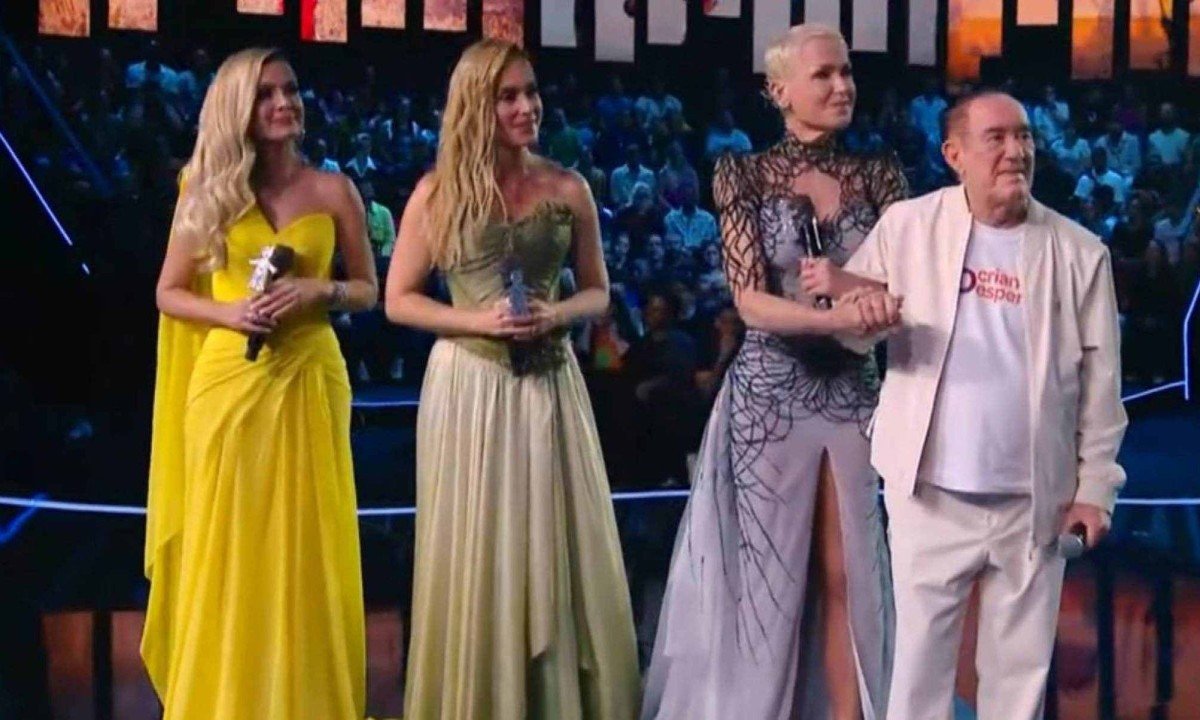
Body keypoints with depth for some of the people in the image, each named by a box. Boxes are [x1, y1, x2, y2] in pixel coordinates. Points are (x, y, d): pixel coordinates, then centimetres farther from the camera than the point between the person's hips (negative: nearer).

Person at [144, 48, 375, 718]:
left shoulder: (333, 190, 3)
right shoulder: (207, 192, 4)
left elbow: (368, 289, 9)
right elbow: (169, 293, 8)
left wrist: (320, 291, -12)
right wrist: (230, 313, -10)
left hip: (310, 380, 0)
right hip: (228, 381, 0)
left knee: (306, 546, 4)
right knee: (227, 545, 5)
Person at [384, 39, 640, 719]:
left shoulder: (568, 188, 4)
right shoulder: (438, 192, -1)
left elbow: (598, 291, 12)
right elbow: (399, 299, 1)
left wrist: (557, 314, -9)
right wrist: (479, 320, -13)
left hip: (551, 383, 2)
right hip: (469, 385, -2)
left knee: (561, 551, 4)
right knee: (475, 557, 2)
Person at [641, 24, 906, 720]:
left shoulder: (878, 174, 6)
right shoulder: (745, 173, -3)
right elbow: (751, 299, -12)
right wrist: (838, 315, -28)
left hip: (853, 392, 3)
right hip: (770, 392, -3)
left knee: (847, 573, 5)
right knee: (767, 571, 4)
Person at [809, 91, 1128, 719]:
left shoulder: (1079, 252, -3)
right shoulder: (906, 226, -3)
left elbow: (1100, 382, 1)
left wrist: (1095, 487, -1)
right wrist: (843, 292, -20)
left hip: (1035, 502, 1)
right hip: (929, 494, 0)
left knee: (1021, 666, 14)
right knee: (919, 657, 10)